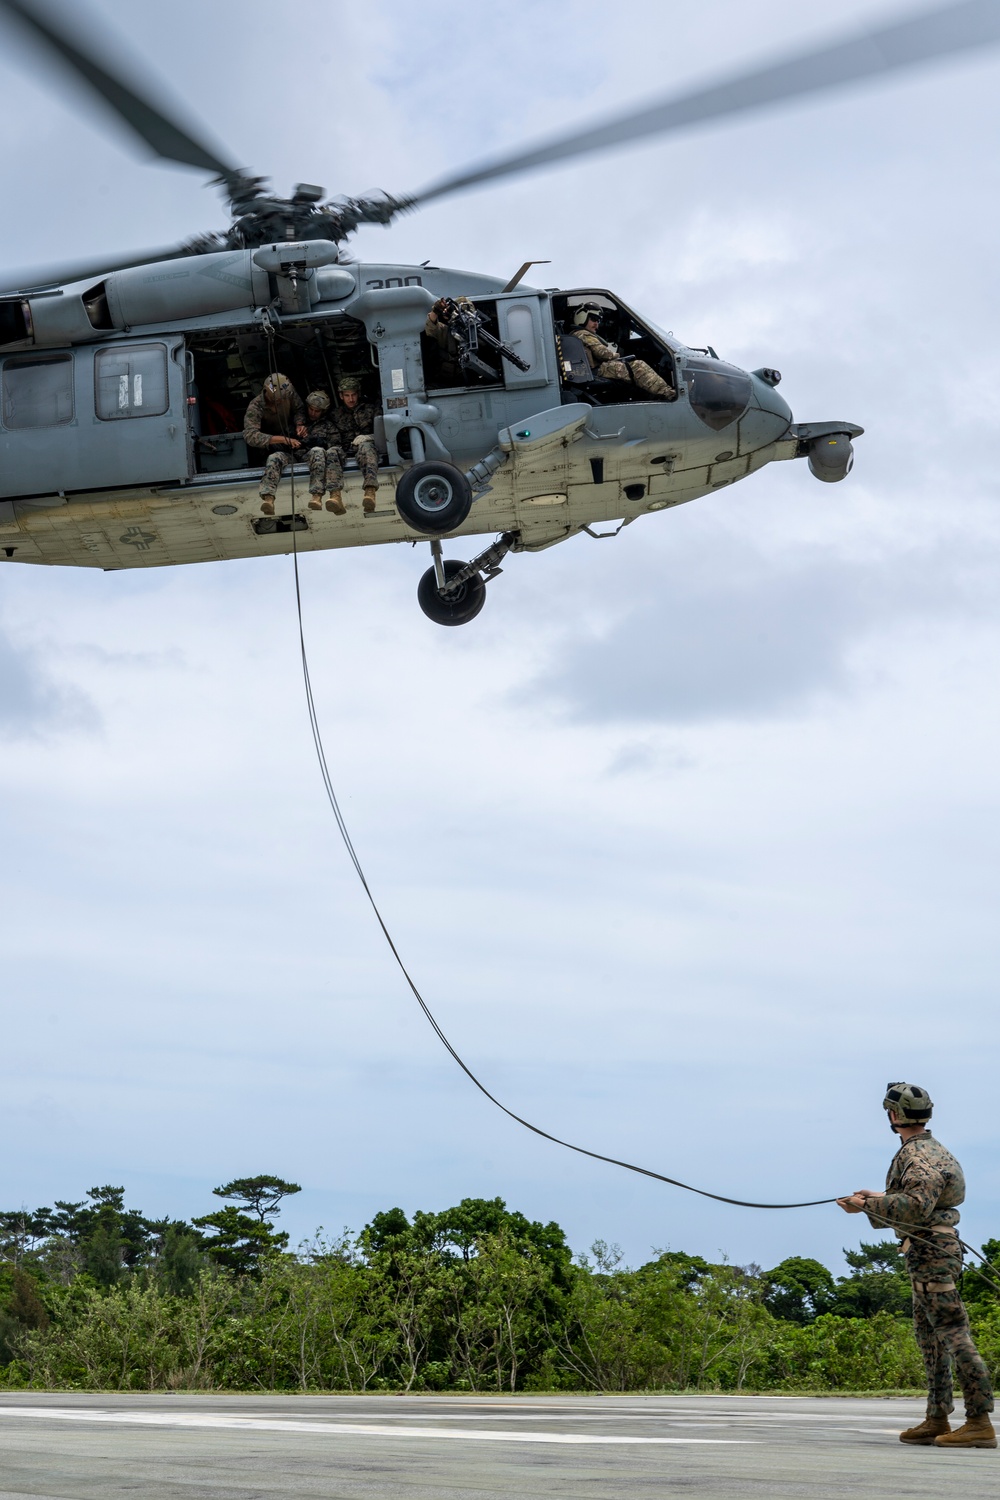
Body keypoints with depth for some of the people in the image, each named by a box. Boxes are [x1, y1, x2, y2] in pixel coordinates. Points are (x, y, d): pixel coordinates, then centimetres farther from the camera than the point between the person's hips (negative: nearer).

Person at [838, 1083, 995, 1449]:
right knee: (929, 1336, 14)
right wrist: (877, 1198, 25)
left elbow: (916, 1205, -25)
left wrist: (868, 1206, -19)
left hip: (931, 1253, -11)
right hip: (930, 1253, 11)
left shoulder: (918, 1155, -14)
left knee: (953, 1332, -12)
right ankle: (937, 1420, 18)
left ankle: (979, 1422, -14)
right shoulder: (929, 1149, 18)